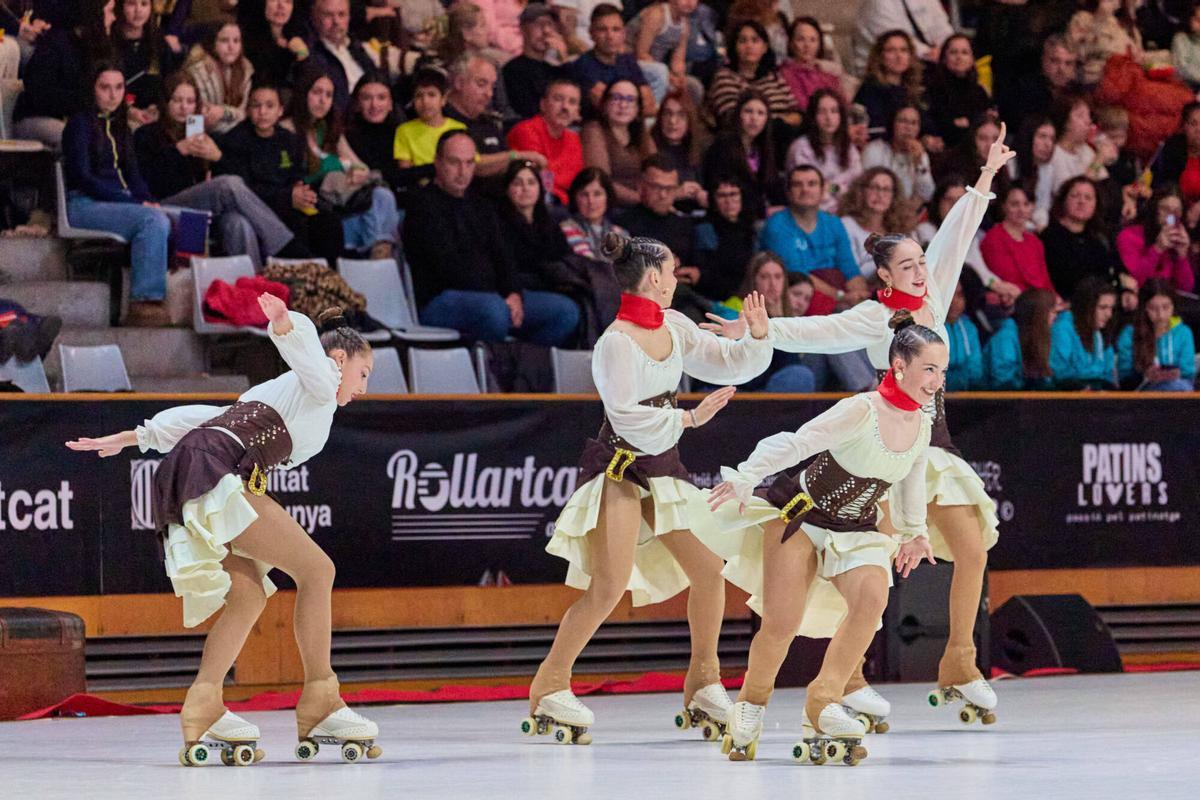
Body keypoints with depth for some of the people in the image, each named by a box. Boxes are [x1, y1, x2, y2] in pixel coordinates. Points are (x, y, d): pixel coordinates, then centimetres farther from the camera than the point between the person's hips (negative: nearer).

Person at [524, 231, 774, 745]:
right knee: (610, 585, -17)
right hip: (618, 467, -8)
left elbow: (730, 365, 15)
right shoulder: (615, 343, -18)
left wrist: (757, 337, -2)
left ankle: (703, 686, 20)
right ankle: (549, 688, -10)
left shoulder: (674, 327, 6)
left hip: (663, 466, 8)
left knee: (709, 570, 5)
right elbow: (632, 422, -22)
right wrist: (690, 418, -18)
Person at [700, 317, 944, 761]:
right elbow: (794, 444, -31)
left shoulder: (921, 427, -3)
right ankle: (752, 701, 19)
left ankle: (824, 699, -17)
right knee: (782, 624, -11)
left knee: (872, 596, -25)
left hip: (856, 528, 5)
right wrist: (745, 477, -39)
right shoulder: (862, 411, -25)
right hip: (800, 515, -5)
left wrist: (915, 532, 22)